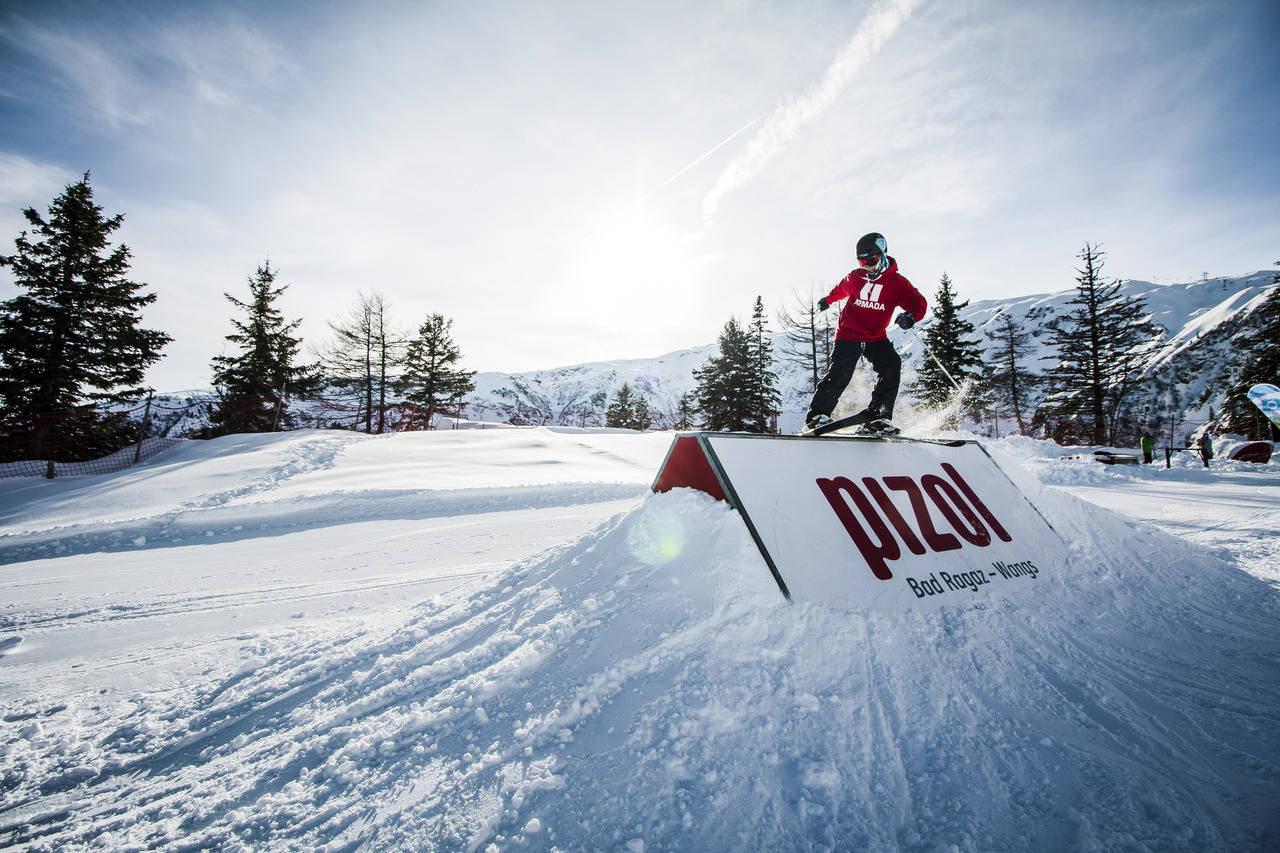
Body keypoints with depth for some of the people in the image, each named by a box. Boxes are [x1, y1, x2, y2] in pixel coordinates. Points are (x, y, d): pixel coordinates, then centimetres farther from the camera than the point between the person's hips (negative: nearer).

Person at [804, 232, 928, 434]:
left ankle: (876, 417, -19)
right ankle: (818, 414, -13)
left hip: (876, 338, 1)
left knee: (891, 366, -20)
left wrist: (911, 316, -30)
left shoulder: (897, 281, -2)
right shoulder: (855, 277, 5)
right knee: (840, 372, -18)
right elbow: (841, 289, 28)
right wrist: (827, 300, 45)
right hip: (849, 333, -1)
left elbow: (919, 303, -7)